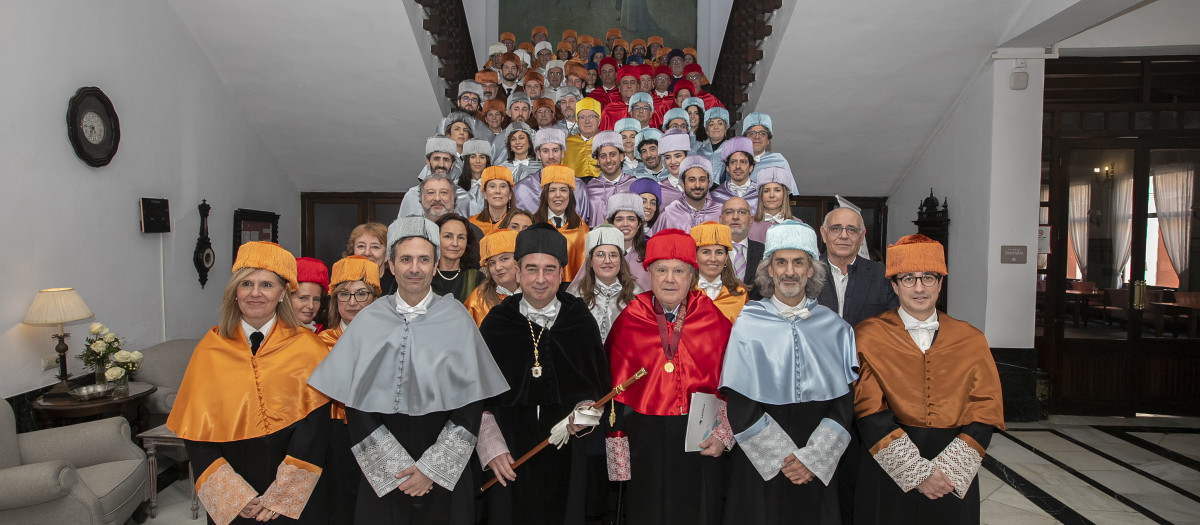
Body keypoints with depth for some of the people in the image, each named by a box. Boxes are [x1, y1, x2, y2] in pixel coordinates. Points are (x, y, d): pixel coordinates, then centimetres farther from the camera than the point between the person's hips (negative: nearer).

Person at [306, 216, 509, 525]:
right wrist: (396, 469, -7)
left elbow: (471, 403, -5)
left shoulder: (457, 319, -5)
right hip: (382, 478, 1)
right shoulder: (369, 321, -2)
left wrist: (432, 468, -9)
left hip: (445, 477, 0)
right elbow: (354, 406, -1)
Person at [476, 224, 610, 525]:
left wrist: (584, 414, -13)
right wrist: (492, 448, -5)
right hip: (510, 459, 0)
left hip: (566, 455, 1)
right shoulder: (496, 323, -1)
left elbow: (599, 388, 6)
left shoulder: (581, 323, -1)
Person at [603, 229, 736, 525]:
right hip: (645, 443, 0)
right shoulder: (628, 322, -1)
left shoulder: (714, 321, 0)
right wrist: (617, 458, -1)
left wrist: (723, 435, -6)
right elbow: (614, 392, 1)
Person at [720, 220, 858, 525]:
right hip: (760, 463, -1)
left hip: (819, 467, 2)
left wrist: (811, 457, -11)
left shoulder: (835, 328, 2)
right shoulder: (747, 325, -5)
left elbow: (844, 403, -1)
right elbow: (740, 407, -7)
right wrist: (784, 458, -12)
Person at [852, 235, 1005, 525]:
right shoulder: (867, 337, -5)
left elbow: (985, 413, -1)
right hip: (888, 471, -2)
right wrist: (917, 472, -15)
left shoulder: (971, 340, 4)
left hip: (954, 479, 2)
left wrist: (948, 470, -12)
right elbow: (870, 414, -10)